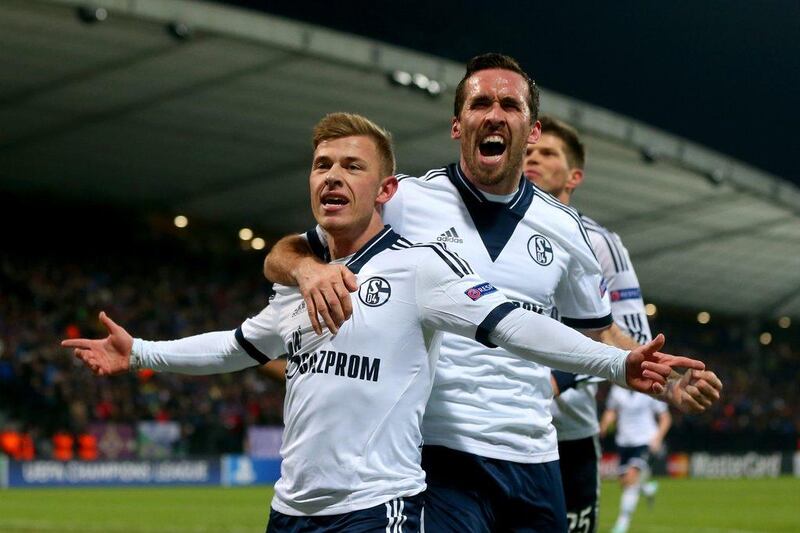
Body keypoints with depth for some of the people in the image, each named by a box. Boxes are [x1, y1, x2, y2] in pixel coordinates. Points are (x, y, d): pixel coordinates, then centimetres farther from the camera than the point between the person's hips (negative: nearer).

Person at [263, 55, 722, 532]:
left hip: (535, 459, 4)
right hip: (440, 455, -4)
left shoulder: (565, 228, 9)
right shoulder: (403, 201, -2)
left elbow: (601, 335, 20)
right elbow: (283, 256, 1)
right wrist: (309, 268, -23)